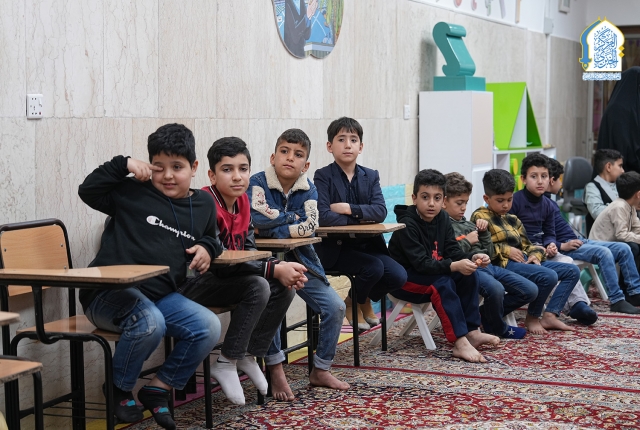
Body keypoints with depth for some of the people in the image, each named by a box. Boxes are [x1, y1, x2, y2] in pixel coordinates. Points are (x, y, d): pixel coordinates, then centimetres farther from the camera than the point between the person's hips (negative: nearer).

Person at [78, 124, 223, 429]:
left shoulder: (203, 205, 13)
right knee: (150, 323, -36)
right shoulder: (134, 192, 0)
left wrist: (207, 248, 8)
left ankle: (158, 389, 3)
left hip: (161, 296, 6)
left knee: (209, 328, -16)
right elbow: (88, 191, 1)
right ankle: (119, 390, -6)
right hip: (111, 292, -5)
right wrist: (122, 165, -7)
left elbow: (210, 237, 31)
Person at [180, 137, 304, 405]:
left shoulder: (242, 201, 4)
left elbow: (249, 250, 3)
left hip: (228, 280, 9)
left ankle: (249, 355, 8)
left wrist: (285, 272, -16)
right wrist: (274, 269, -29)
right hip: (194, 284, -8)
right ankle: (226, 364, -14)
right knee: (258, 287, -27)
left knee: (285, 288, -5)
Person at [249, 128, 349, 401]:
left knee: (335, 307, -5)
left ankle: (321, 371, 13)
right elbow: (258, 217, -27)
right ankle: (275, 371, -15)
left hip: (300, 260, 4)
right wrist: (293, 217, -13)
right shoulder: (259, 182, -9)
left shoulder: (308, 189, 0)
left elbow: (310, 226, -16)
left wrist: (275, 229, -21)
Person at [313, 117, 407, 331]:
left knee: (398, 276, -16)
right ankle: (352, 303, 5)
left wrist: (349, 209, -20)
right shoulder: (322, 176, -5)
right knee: (374, 267, -27)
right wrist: (359, 219, -15)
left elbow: (380, 211, -8)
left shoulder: (371, 176, 8)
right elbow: (323, 216, -20)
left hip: (368, 245, 5)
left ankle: (365, 300, 17)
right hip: (335, 247, -5)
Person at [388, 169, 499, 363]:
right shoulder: (407, 225, -22)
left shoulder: (442, 218, 2)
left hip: (433, 273, 8)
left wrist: (473, 258, -22)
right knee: (442, 283, -32)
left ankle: (472, 332, -9)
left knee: (469, 274, -11)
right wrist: (454, 266, -41)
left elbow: (453, 251, -1)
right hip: (403, 280, -8)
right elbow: (421, 263, -30)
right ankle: (459, 342, -36)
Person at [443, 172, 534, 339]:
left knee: (530, 290, -1)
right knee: (496, 289, -38)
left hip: (487, 265, 9)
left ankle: (487, 315, 12)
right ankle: (499, 328, -6)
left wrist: (484, 232, 9)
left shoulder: (467, 223, 22)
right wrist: (467, 242, -9)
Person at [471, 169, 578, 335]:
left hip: (524, 261, 9)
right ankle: (532, 317, -8)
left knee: (572, 271, 2)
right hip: (502, 264, -9)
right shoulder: (480, 217, -1)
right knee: (549, 276, -30)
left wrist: (535, 255, 3)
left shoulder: (513, 220, 24)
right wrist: (506, 250, -15)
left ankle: (550, 315, -7)